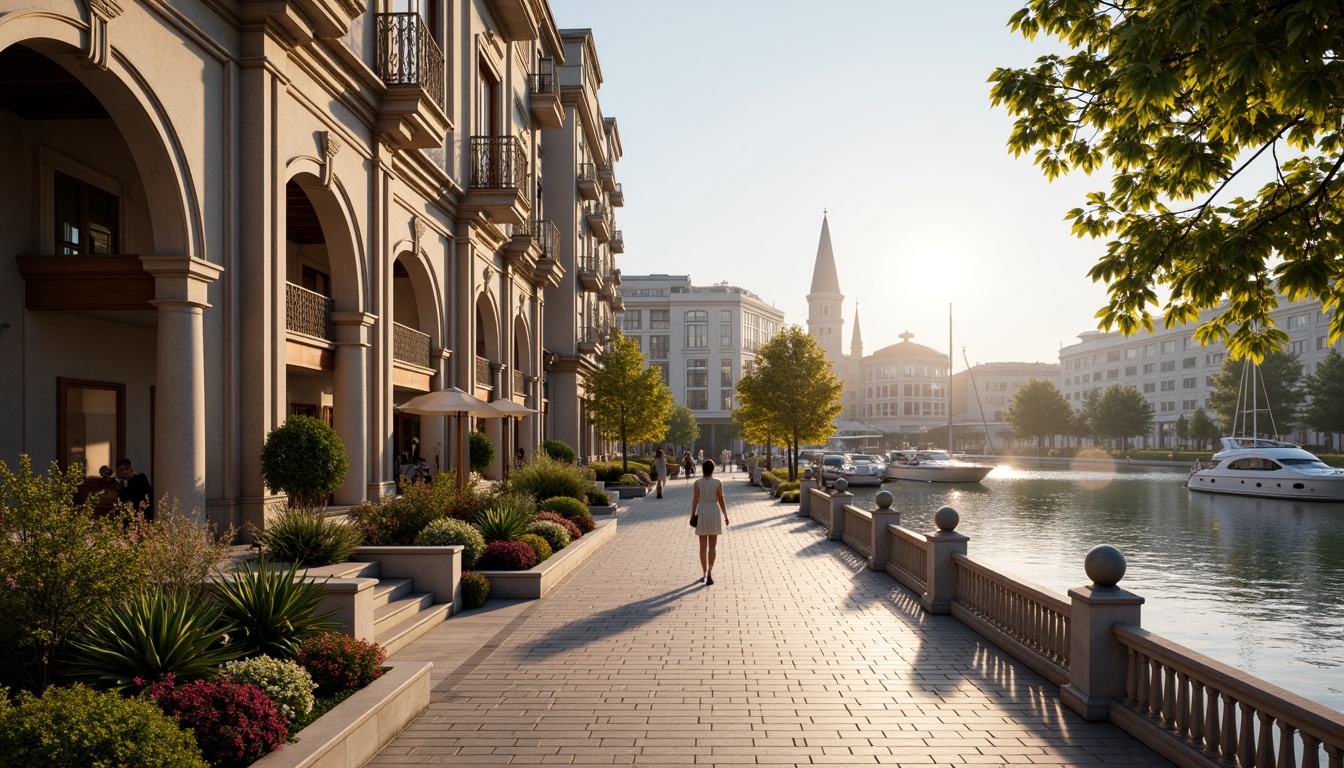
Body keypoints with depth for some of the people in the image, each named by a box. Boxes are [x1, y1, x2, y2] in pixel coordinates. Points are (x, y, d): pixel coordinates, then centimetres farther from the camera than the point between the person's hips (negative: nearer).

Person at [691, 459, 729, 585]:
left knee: (703, 546, 11)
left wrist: (693, 515, 9)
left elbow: (694, 500, -3)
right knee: (712, 547, 7)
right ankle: (710, 572, -11)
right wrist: (726, 516, 5)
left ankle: (705, 574, 14)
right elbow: (721, 500, -5)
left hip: (702, 514, 1)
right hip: (714, 514, 0)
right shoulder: (718, 482, -7)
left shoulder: (697, 483, -5)